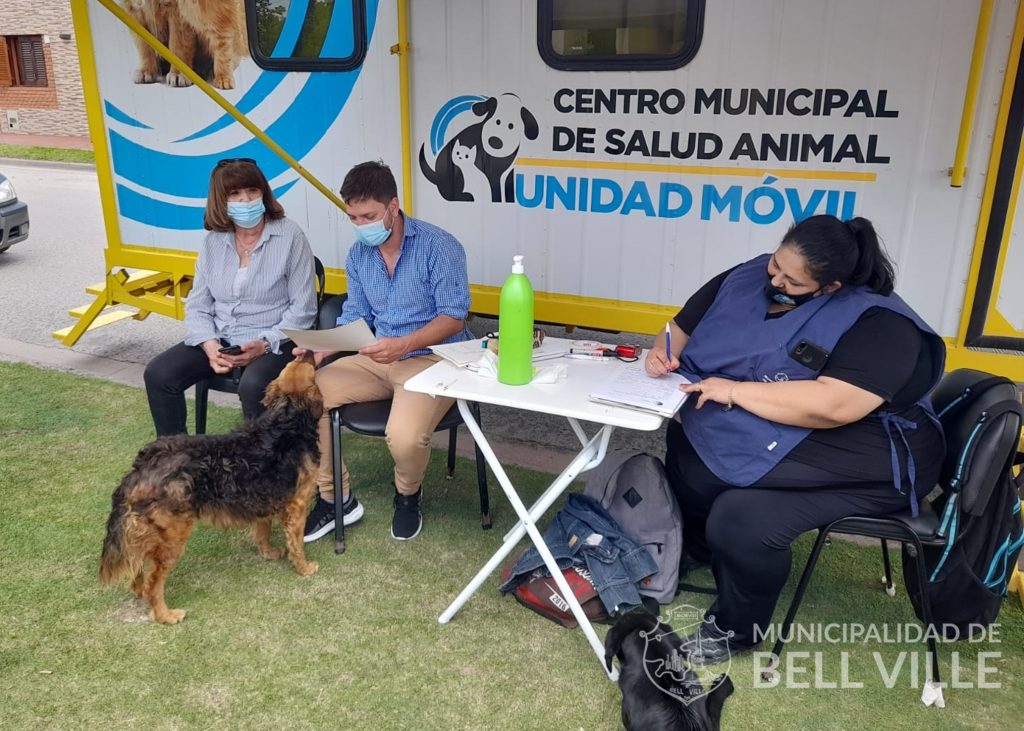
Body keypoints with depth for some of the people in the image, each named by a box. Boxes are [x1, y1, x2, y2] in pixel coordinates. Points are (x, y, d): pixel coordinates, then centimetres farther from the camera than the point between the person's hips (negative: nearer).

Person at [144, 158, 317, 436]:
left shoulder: (290, 237, -6)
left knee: (252, 386, -35)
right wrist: (209, 345, -11)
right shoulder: (213, 241, 8)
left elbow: (302, 308, -8)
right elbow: (197, 305, 9)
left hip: (273, 343, -5)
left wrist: (264, 345, -19)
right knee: (158, 374, -13)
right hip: (219, 340, 5)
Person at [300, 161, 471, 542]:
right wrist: (323, 347, -9)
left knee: (404, 437, -33)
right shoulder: (358, 254, 7)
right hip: (379, 358, 7)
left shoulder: (439, 247, -13)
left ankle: (408, 496, 6)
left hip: (433, 358, -6)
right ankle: (336, 498, 4)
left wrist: (404, 345, -29)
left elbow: (454, 316, -14)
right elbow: (355, 316, 11)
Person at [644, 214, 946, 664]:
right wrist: (660, 353, -9)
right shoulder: (745, 280, 2)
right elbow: (683, 328, 14)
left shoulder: (877, 324, -17)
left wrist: (734, 390, -27)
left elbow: (833, 406, -31)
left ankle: (735, 628, -1)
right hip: (761, 437, 7)